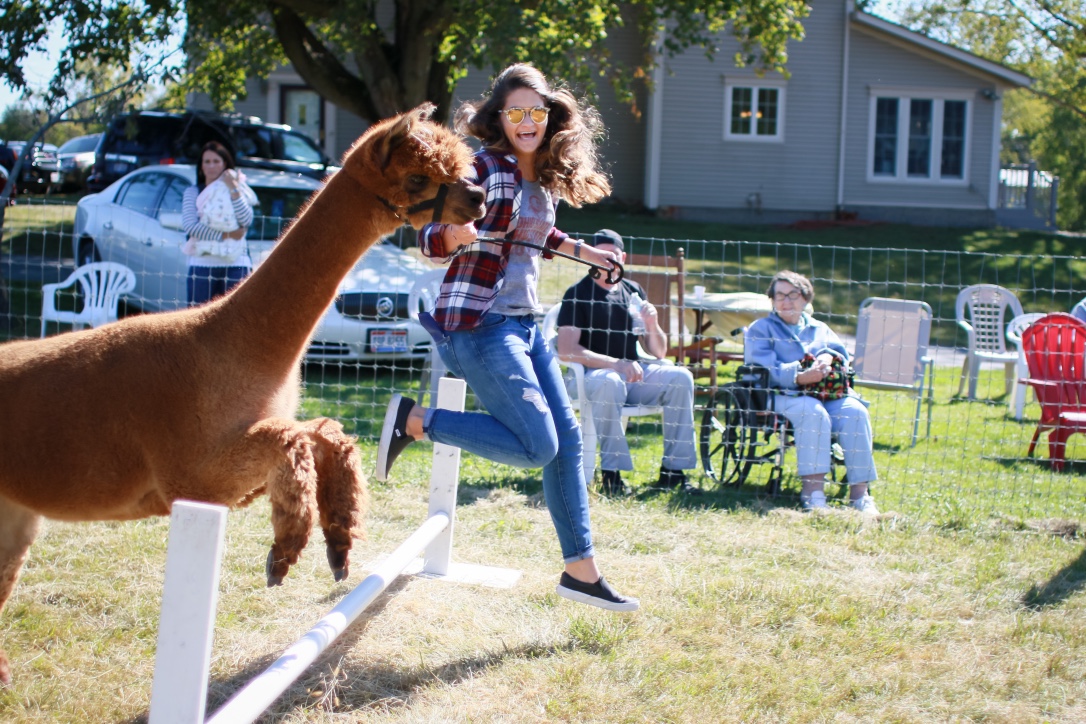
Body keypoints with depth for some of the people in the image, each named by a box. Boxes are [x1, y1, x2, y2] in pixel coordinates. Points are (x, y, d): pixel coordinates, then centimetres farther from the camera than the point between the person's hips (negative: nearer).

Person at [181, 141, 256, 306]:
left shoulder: (239, 189, 12)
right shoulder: (193, 192, 10)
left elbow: (246, 221, -5)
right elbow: (189, 225, -6)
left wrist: (233, 190, -10)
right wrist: (225, 235, -13)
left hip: (235, 264, 0)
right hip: (202, 263, 0)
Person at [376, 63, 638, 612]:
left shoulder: (545, 177, 11)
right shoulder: (486, 167, -12)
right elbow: (429, 241, -14)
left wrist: (582, 252, 34)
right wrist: (456, 233, -35)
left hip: (524, 324, 8)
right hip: (479, 323, -8)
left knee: (567, 439, 8)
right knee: (537, 446, -14)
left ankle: (580, 569, 16)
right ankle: (414, 420, -1)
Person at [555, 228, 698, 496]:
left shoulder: (634, 292, 15)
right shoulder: (578, 294, -1)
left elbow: (658, 353, 15)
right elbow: (566, 350, -15)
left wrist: (653, 326, -7)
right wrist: (615, 363, -22)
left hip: (634, 372, 5)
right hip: (593, 373, -5)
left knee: (681, 377, -17)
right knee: (610, 382, -38)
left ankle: (673, 471, -16)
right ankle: (612, 471, -30)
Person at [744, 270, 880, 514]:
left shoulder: (819, 329, 29)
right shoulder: (760, 329, 15)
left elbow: (840, 351, 11)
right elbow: (765, 367, -5)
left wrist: (828, 357, -15)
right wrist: (799, 377, -23)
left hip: (829, 395, 4)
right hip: (784, 395, -4)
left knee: (855, 412, -27)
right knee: (814, 412, -37)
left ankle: (859, 492, -28)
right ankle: (813, 490, -40)